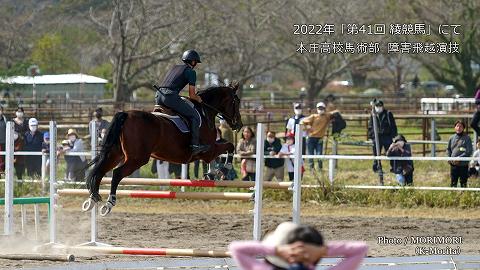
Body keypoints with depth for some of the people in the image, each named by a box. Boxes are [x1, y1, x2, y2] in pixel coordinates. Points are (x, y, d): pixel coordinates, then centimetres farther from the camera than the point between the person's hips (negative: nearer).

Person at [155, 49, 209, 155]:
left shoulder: (175, 67, 27)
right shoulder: (191, 72, 4)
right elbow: (192, 95, 1)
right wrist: (198, 99, 23)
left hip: (158, 96, 8)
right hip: (171, 96, -8)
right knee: (194, 116, 0)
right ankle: (195, 145, -7)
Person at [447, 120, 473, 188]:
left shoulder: (467, 138, -4)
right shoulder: (452, 138, 9)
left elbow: (469, 151, -10)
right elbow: (448, 149, 18)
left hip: (463, 164, -4)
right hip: (453, 164, 4)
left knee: (463, 183, 1)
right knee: (453, 183, 8)